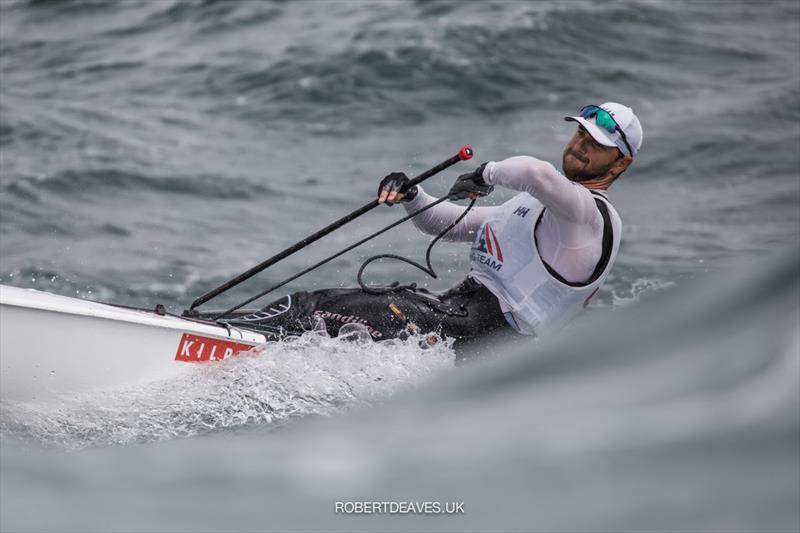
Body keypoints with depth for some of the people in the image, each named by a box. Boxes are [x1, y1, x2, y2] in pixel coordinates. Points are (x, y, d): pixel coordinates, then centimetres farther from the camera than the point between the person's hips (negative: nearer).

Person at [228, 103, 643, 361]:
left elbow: (535, 172, -33)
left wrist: (488, 174, -12)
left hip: (469, 336, -9)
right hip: (457, 308, 9)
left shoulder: (589, 210, -9)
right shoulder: (534, 206, 24)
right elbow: (451, 224, 27)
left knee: (325, 311, -20)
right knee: (311, 304, -1)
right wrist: (409, 195, 7)